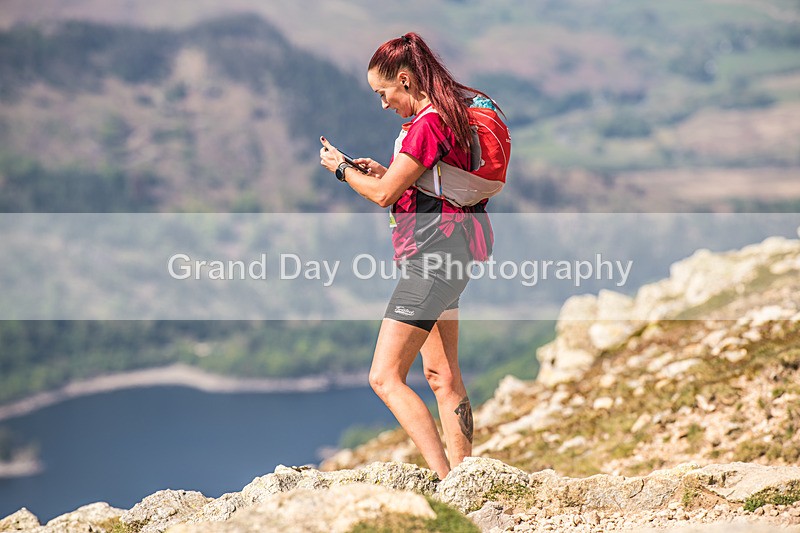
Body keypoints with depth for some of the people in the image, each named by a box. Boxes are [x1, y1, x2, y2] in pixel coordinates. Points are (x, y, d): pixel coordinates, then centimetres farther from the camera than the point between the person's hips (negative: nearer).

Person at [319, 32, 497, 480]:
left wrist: (342, 167, 1)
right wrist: (385, 172, 13)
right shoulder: (446, 114, 15)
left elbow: (385, 195, -15)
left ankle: (445, 481, -17)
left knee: (385, 378, -12)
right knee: (443, 376, 15)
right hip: (446, 257, 11)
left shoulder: (428, 123, -17)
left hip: (432, 257, -11)